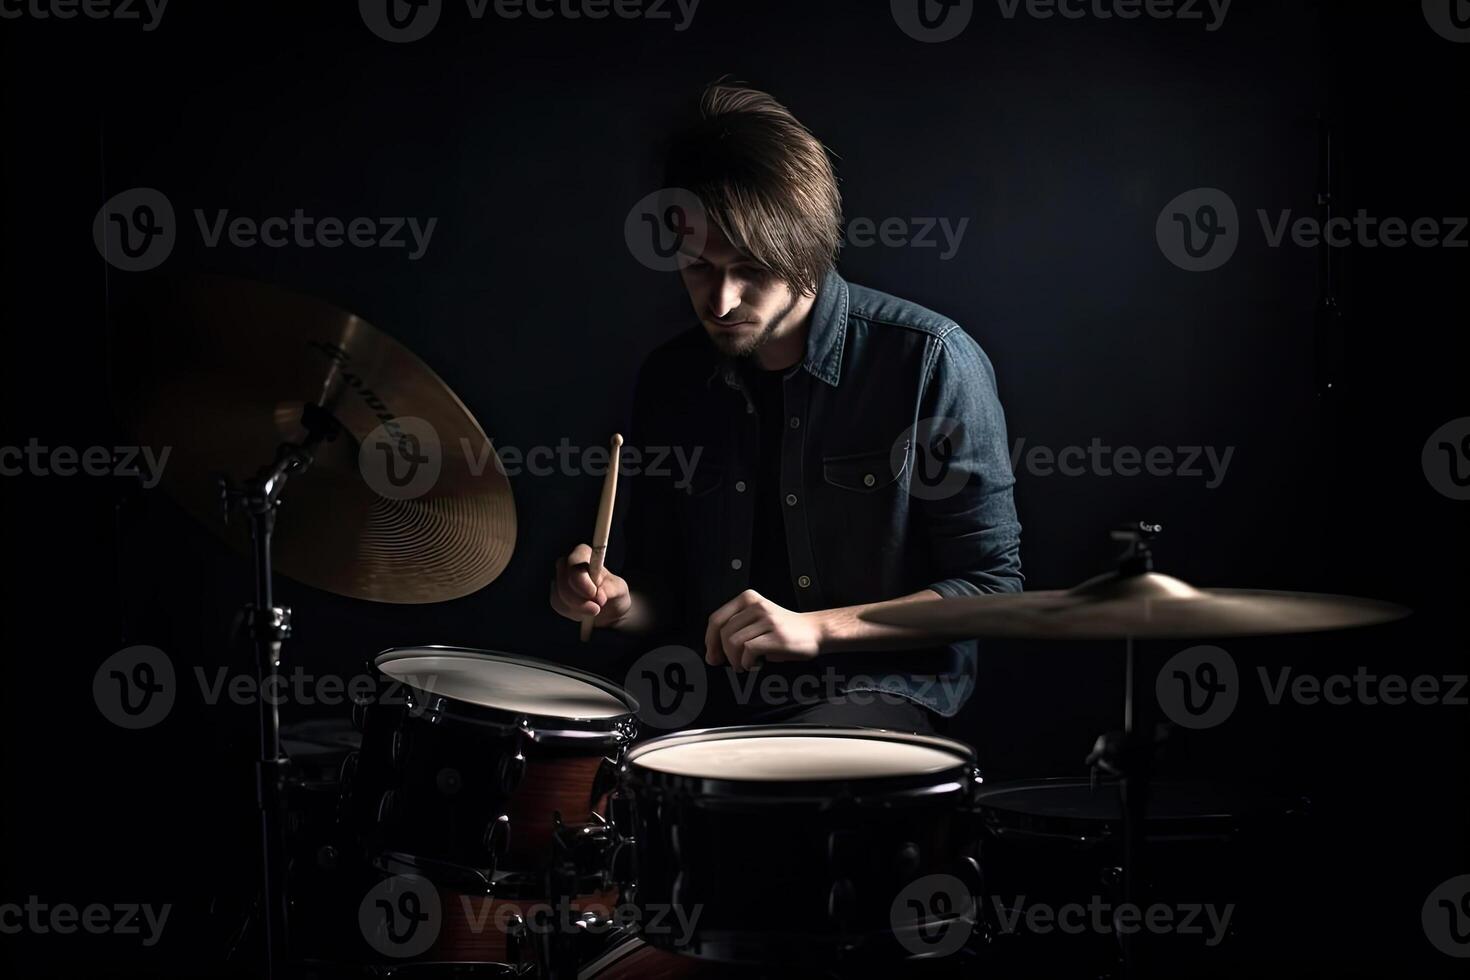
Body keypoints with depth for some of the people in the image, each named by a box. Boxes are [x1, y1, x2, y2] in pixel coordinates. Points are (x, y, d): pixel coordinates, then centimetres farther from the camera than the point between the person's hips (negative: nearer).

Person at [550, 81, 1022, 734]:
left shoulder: (928, 361, -12)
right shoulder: (670, 380, 5)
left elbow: (991, 589, -9)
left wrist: (815, 627, -18)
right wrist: (619, 602, -7)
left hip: (881, 696, -5)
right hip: (716, 704, 5)